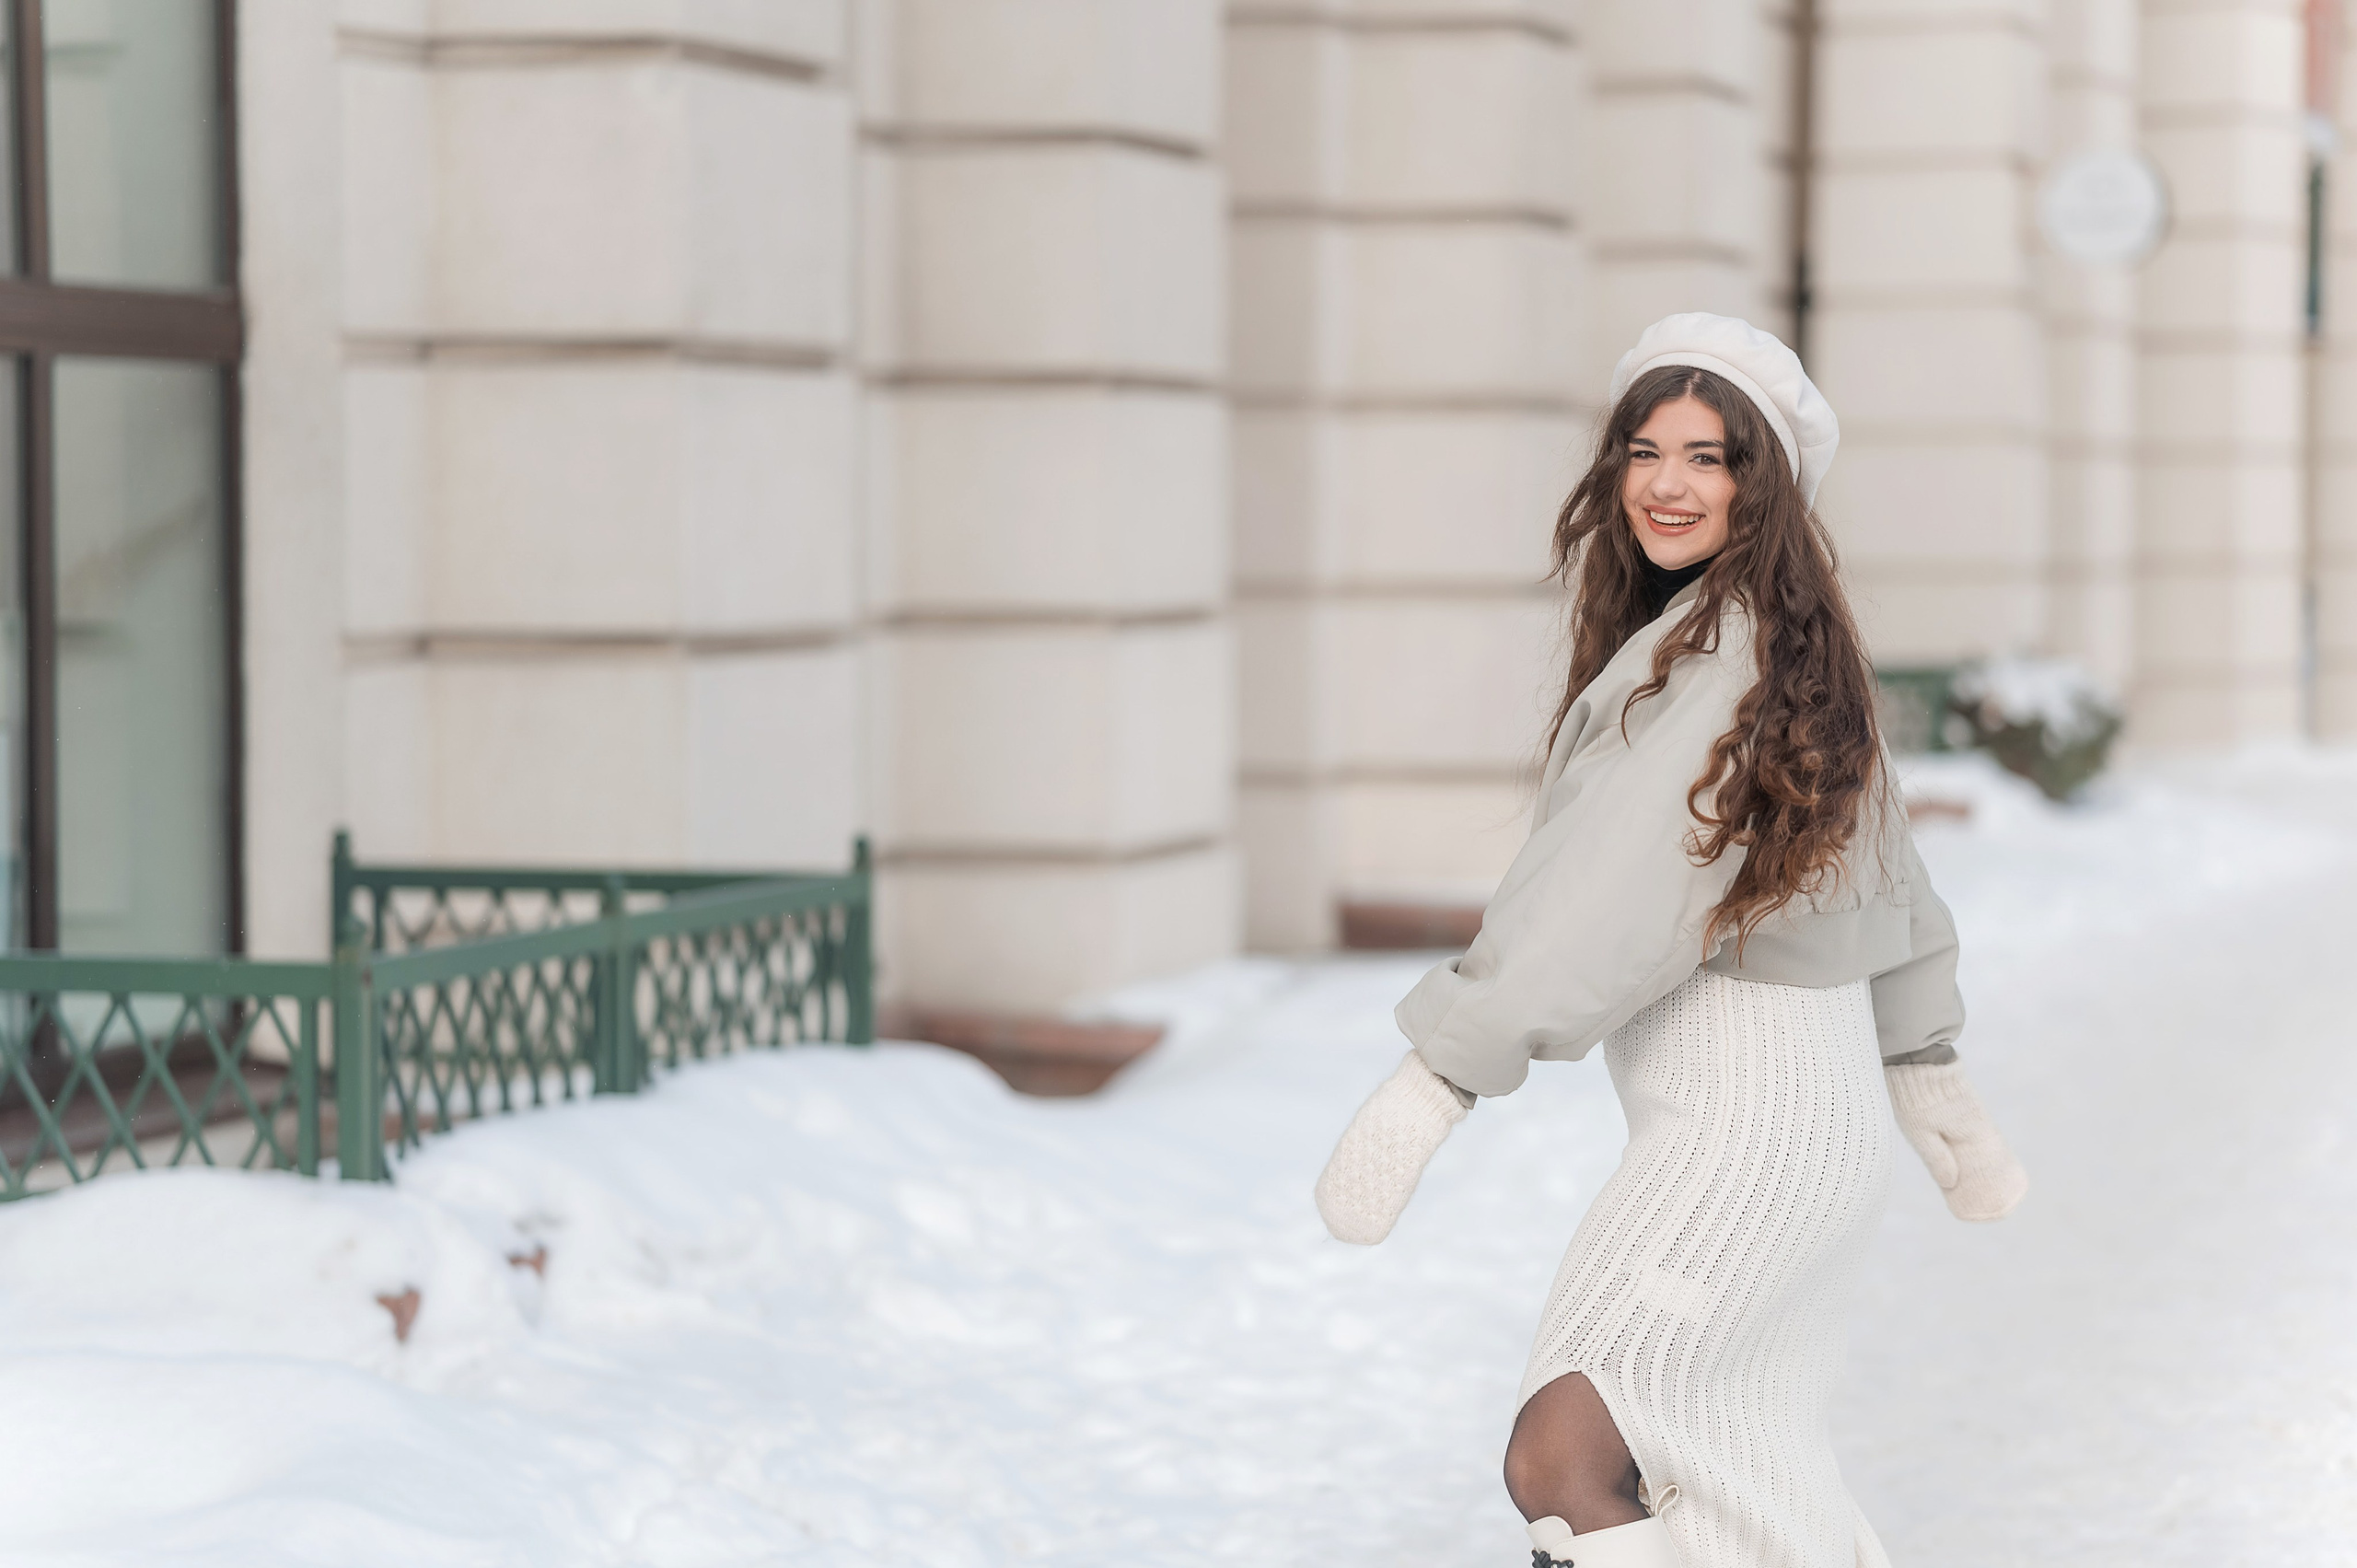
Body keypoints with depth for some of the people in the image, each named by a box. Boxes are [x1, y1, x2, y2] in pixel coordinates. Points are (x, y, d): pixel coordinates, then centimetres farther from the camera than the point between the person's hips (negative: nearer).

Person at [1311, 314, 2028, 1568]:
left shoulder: (1722, 650, -15)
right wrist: (1933, 1087, 30)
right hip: (1814, 1107, 10)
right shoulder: (1791, 643, 14)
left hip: (1744, 1122, -10)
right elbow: (1883, 874, 22)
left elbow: (1616, 884, -24)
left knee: (1561, 1455, -20)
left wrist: (1436, 1078, -27)